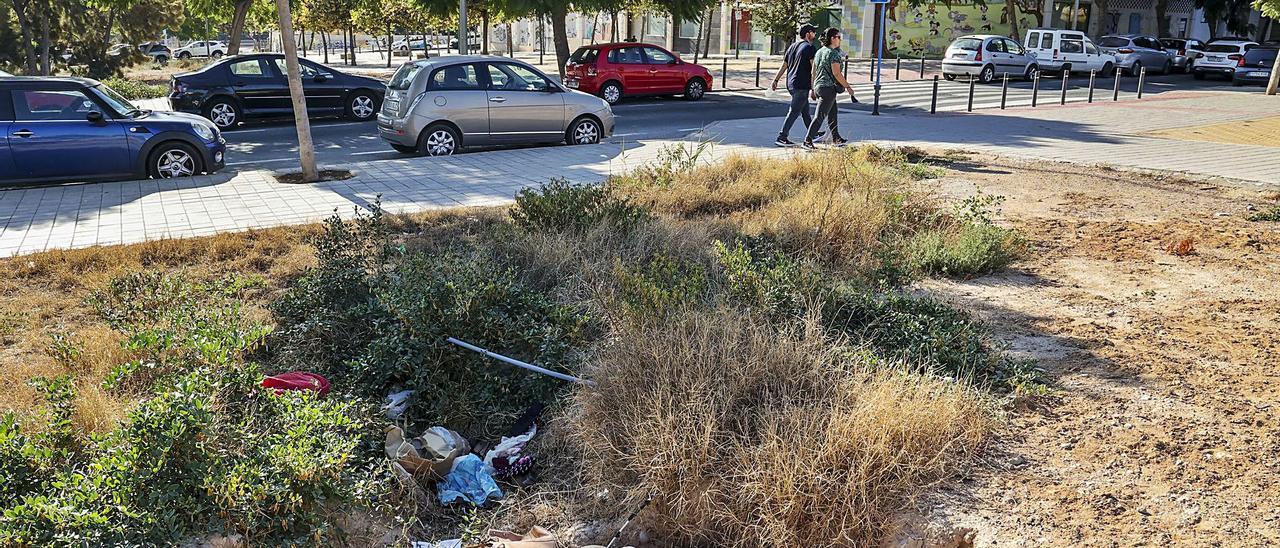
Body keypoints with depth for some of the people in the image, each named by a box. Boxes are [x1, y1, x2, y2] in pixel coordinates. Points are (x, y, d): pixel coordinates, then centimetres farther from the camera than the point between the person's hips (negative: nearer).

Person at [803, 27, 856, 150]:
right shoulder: (833, 53, -14)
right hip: (828, 88, -9)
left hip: (818, 86, 9)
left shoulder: (819, 52, 12)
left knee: (832, 114, 20)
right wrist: (847, 87, -10)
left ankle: (836, 138, 29)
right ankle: (807, 141, -11)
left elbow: (814, 72, 15)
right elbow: (836, 73, -18)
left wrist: (813, 89, 20)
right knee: (820, 116, -8)